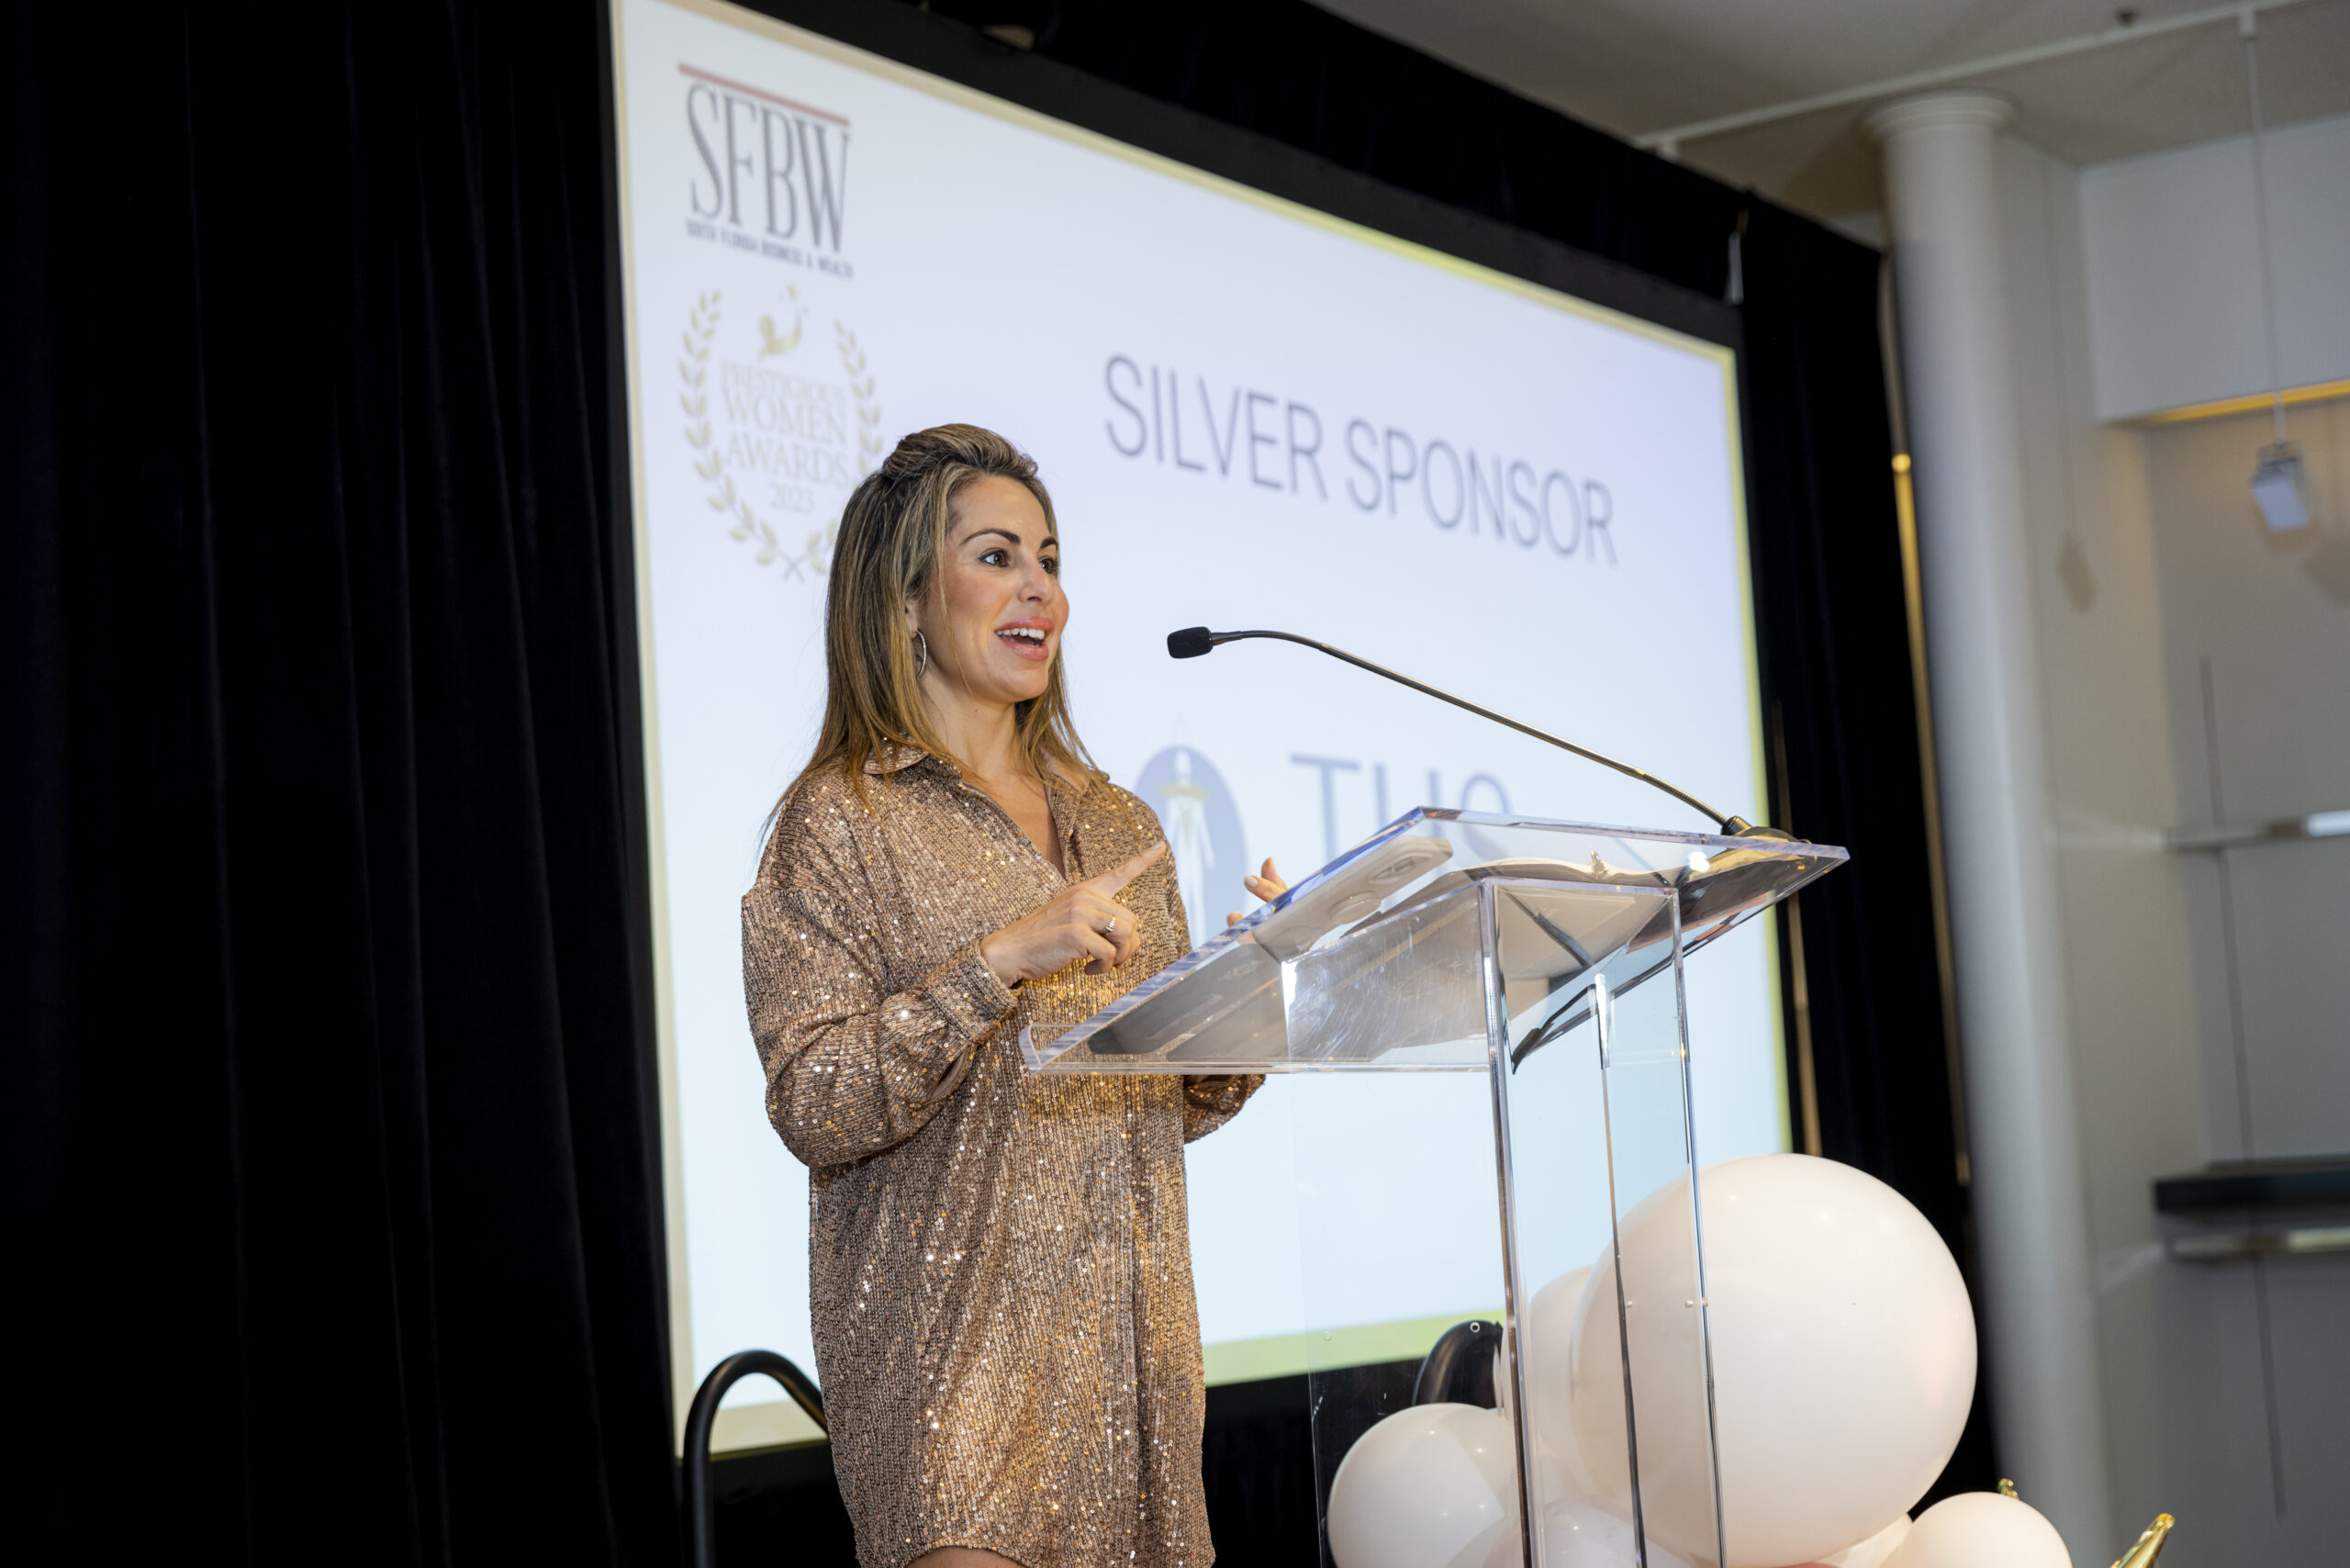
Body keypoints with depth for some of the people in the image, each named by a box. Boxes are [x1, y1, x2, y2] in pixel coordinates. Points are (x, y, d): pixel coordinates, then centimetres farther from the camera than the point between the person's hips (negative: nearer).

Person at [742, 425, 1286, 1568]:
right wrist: (1000, 960, -21)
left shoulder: (1116, 828, 15)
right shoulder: (842, 820, -3)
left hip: (1130, 1343, 6)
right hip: (958, 1353, -5)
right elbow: (814, 1109, -13)